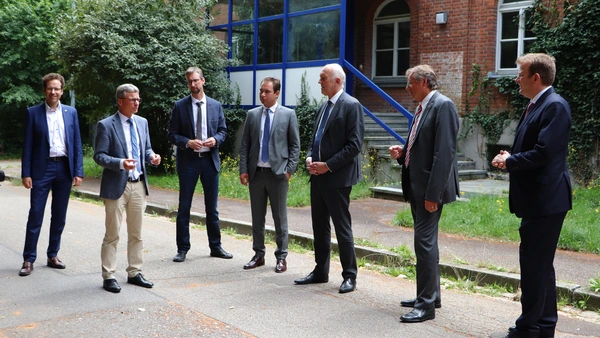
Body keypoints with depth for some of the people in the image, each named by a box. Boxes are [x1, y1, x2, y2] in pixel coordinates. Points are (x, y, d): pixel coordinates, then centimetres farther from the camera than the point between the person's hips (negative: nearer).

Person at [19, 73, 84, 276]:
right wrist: (26, 173, -7)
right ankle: (28, 260, 6)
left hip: (64, 168, 3)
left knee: (59, 216, 9)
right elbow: (27, 145, -1)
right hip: (42, 169, -3)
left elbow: (77, 144, 7)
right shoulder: (33, 113, 1)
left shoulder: (71, 112, 7)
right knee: (35, 215, -1)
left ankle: (53, 255, 21)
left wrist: (78, 172, 0)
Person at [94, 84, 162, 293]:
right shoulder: (106, 125, -8)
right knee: (112, 235, 2)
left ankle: (134, 273, 23)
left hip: (139, 184, 6)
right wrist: (120, 163, -26)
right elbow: (99, 156, -10)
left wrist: (152, 156, -6)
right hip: (116, 185, -6)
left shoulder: (142, 122, 10)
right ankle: (109, 276, 12)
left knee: (136, 234, 12)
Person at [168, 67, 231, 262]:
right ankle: (182, 249, 12)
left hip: (210, 160, 2)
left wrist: (215, 139, -11)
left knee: (212, 207, 10)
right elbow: (172, 135, -1)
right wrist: (188, 142, -17)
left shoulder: (216, 105, 6)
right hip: (188, 160, -2)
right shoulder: (180, 106, 0)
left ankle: (215, 246, 20)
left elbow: (223, 130, 10)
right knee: (184, 207, 3)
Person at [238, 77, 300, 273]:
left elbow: (295, 145, 0)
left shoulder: (288, 115, -1)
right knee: (257, 217, 10)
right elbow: (245, 144, 8)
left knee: (280, 218, 4)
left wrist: (290, 169, -9)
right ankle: (259, 255, 21)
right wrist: (243, 170, 1)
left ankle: (281, 257, 14)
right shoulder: (252, 115, 8)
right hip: (256, 173, 3)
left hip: (278, 173, -3)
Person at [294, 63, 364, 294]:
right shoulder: (323, 107, 15)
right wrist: (310, 158, 3)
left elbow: (354, 144, -16)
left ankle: (349, 276, 10)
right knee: (319, 225, 14)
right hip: (318, 175, 8)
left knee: (342, 227, -1)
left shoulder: (351, 106, -10)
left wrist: (328, 165, -18)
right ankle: (321, 271, 25)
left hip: (337, 177, -8)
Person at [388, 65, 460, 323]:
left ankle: (426, 305, -1)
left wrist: (433, 193, -23)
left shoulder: (443, 105, -13)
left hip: (430, 188, -10)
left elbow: (444, 152, -20)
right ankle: (430, 295, 28)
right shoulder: (422, 108, 15)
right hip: (416, 187, 10)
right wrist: (402, 153, 3)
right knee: (426, 242, 16)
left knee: (425, 242, -8)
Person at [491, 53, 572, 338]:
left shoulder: (554, 106, -16)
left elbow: (544, 153, -24)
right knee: (540, 264, 16)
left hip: (545, 200, -11)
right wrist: (510, 158, 2)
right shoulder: (535, 106, 15)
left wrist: (510, 160, -11)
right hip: (537, 199, 11)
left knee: (534, 264, -5)